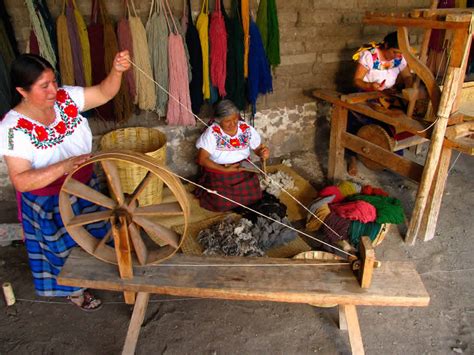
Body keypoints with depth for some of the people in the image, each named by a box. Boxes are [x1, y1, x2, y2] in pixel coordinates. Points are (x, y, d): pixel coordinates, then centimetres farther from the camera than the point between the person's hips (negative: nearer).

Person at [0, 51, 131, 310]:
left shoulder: (65, 98, -14)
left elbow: (104, 93, -11)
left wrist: (117, 70, -31)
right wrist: (64, 167, -44)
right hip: (50, 203, -5)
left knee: (93, 235, 27)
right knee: (65, 247, 19)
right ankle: (74, 290, 49)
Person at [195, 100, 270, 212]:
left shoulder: (247, 129, -7)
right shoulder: (212, 133, -17)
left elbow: (258, 148, 5)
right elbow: (202, 159, -19)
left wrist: (263, 152, -20)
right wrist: (225, 170, -25)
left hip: (243, 169, 4)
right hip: (218, 171, -3)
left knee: (253, 196, -14)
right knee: (221, 203, -18)